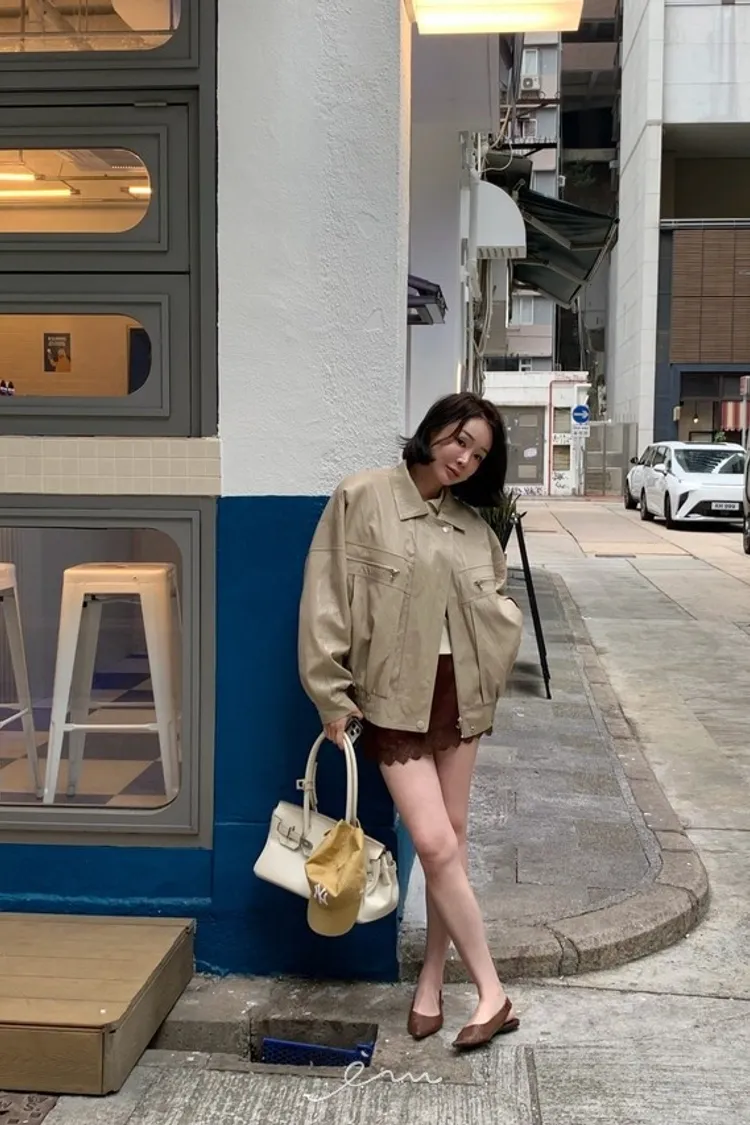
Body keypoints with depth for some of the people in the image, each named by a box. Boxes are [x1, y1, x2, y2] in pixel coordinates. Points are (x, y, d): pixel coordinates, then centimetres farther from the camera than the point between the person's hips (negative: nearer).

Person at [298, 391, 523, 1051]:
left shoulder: (471, 522, 6)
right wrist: (332, 695, -10)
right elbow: (326, 599, -9)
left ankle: (432, 981, 24)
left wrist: (490, 674, -1)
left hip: (459, 693, 5)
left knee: (452, 837, 10)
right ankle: (492, 992, 5)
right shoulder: (362, 499, -7)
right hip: (395, 697, -5)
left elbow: (501, 605, 16)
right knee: (434, 844, -8)